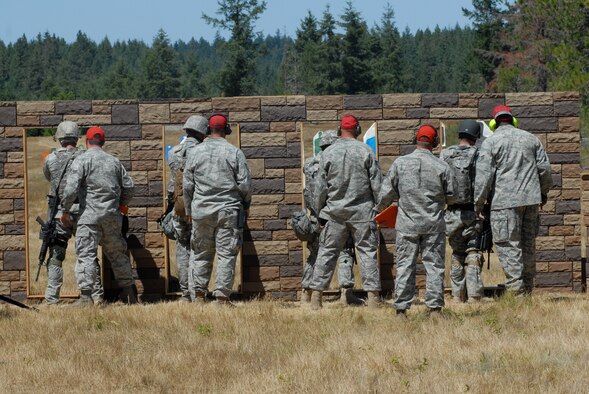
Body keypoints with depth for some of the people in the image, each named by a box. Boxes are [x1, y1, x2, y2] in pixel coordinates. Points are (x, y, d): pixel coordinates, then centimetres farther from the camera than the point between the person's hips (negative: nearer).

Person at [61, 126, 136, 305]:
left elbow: (71, 187, -13)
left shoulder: (82, 160, -5)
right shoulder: (114, 161, 12)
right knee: (117, 253, 16)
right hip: (113, 216, 5)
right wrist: (121, 204, 31)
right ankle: (128, 291, 21)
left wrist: (66, 211, -3)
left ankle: (86, 295, -17)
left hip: (90, 215, -5)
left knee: (86, 254, -7)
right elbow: (129, 186, 15)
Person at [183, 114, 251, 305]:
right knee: (226, 254, 1)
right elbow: (245, 184, -3)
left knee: (201, 253, 11)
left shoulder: (196, 152, 3)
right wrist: (245, 204, 14)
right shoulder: (234, 153, -3)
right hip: (229, 210, -2)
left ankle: (199, 294, 9)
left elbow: (187, 185, 5)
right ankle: (222, 297, 0)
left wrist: (189, 211, 15)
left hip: (201, 210, 2)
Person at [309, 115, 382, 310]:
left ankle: (316, 296, 4)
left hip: (334, 212, 1)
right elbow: (376, 184, -2)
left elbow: (321, 187, 3)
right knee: (367, 252, 3)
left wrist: (320, 213, 11)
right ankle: (373, 297, -1)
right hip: (362, 211, -1)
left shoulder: (328, 153, 0)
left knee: (327, 252, 6)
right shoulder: (366, 151, -3)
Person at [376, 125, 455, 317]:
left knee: (405, 265, 4)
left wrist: (379, 209, 20)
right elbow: (451, 198, 3)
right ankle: (435, 306, 3)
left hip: (407, 224, 0)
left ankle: (401, 308, 3)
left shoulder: (400, 163, -3)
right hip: (434, 224, 0)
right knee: (434, 265, 5)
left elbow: (387, 193, 2)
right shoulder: (441, 167, -4)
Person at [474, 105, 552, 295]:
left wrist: (478, 204, -2)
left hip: (506, 201, -5)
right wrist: (544, 192, 28)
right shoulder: (530, 138, 12)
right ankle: (528, 286, 17)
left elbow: (483, 176, -8)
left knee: (509, 245, -5)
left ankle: (515, 289, -10)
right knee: (528, 243, 12)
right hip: (531, 198, 5)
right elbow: (544, 168, 14)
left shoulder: (490, 143, -3)